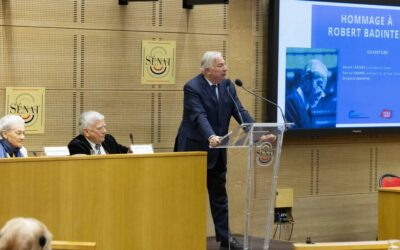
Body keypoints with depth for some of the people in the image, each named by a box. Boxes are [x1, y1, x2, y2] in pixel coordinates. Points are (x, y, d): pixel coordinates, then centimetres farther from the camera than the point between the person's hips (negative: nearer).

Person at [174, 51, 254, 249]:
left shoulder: (227, 85, 4)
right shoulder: (192, 88, -17)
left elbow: (240, 112, -2)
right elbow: (200, 116, -30)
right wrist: (211, 136, -47)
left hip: (217, 150, 7)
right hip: (194, 148, -7)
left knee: (219, 194, 11)